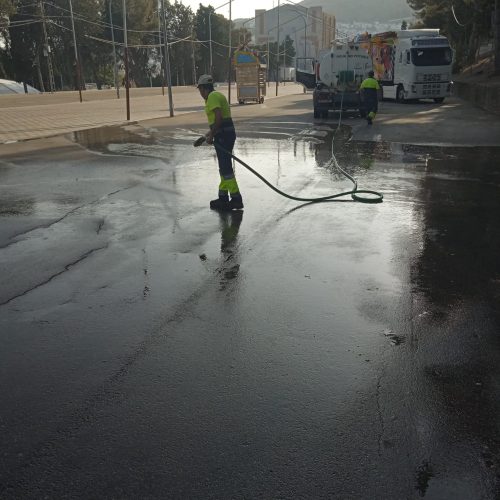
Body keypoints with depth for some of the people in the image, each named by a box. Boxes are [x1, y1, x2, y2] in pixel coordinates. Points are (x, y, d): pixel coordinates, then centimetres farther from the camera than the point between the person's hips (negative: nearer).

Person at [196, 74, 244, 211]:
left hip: (223, 136, -10)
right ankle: (223, 197, 25)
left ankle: (236, 198, -9)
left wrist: (211, 135, -15)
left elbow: (218, 117, -22)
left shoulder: (212, 97, -10)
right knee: (224, 167, 16)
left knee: (226, 168, -10)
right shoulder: (217, 95, 20)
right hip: (228, 133, 11)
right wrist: (211, 132, 24)